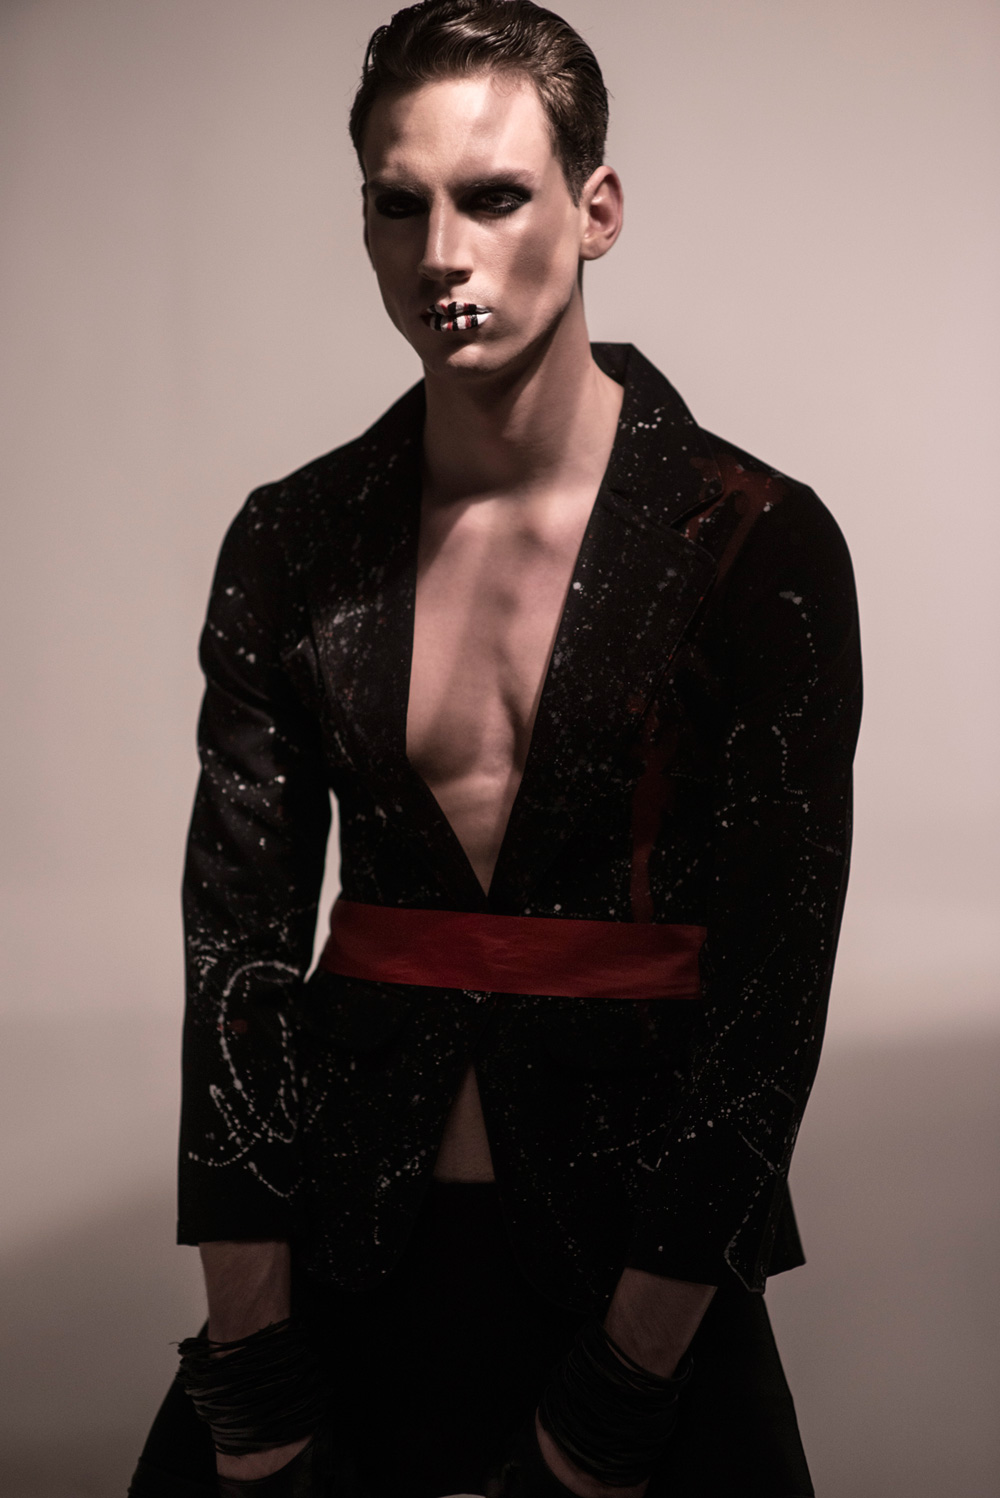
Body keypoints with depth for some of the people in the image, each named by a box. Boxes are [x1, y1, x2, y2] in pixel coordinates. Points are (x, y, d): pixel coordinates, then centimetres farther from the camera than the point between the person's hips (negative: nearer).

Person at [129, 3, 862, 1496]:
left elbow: (776, 981, -12)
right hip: (351, 1233, 3)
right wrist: (252, 1375, -8)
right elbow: (238, 938, -4)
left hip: (630, 1247, -2)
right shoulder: (293, 543, -2)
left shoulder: (759, 545, -11)